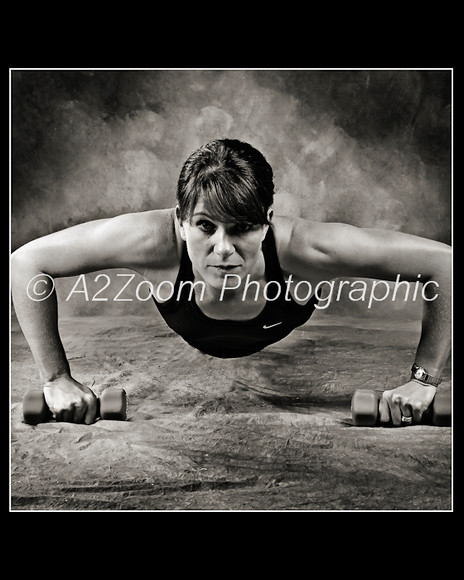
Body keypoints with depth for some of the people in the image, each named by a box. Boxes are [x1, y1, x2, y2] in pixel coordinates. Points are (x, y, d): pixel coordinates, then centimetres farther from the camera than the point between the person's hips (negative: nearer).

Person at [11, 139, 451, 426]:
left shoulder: (299, 248, -47)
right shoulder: (156, 241, -45)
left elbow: (443, 261, -38)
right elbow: (27, 261, -32)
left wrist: (423, 380, -34)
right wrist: (56, 380, -31)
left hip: (289, 345, 0)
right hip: (184, 351, 1)